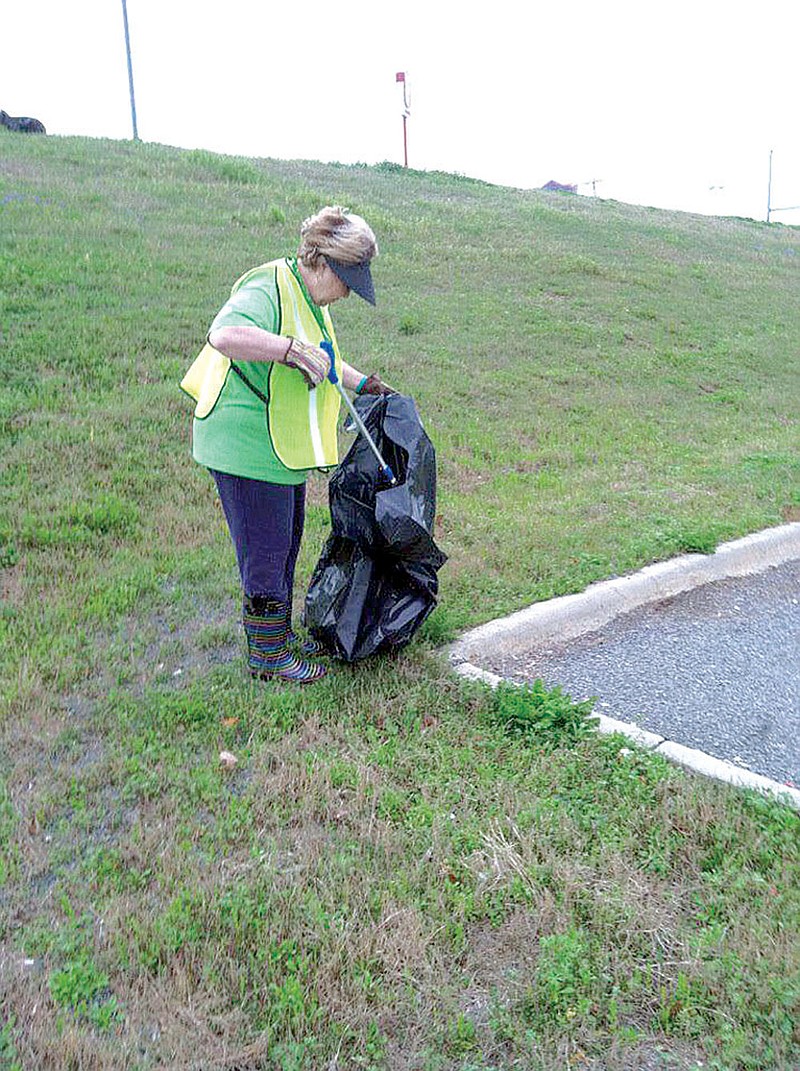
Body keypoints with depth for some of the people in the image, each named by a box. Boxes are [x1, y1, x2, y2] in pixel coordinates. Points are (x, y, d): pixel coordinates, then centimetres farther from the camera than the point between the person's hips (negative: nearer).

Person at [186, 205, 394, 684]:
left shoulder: (311, 296, 13)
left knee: (286, 546, 20)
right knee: (265, 555, 0)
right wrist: (296, 350, -39)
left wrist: (362, 383, 29)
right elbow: (225, 335, -42)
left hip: (285, 448, 10)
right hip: (247, 448, -10)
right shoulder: (266, 290, -21)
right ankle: (268, 656, 16)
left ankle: (281, 637, 37)